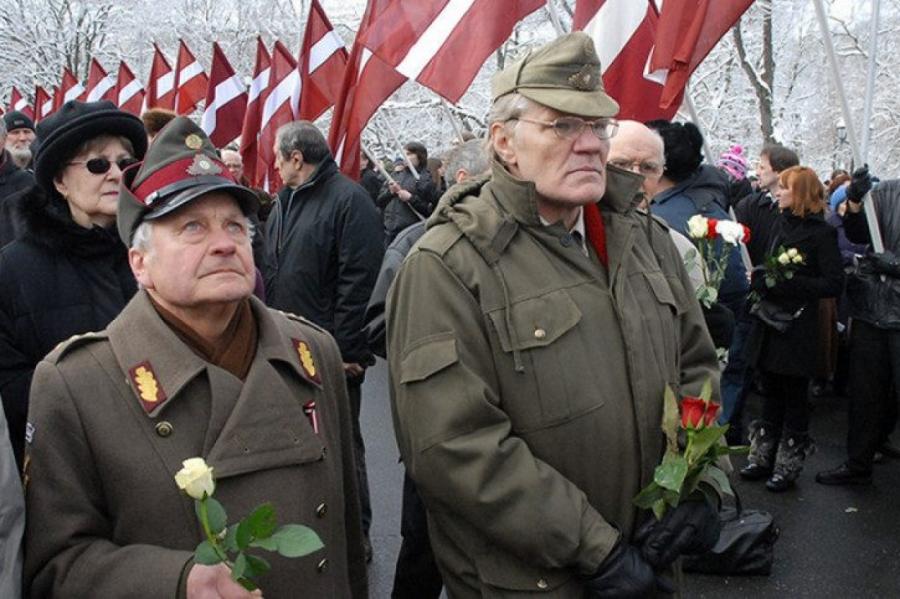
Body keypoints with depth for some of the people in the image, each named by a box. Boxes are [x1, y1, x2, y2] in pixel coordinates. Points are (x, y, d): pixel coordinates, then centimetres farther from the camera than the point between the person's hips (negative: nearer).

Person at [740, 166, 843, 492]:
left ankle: (788, 465, 16)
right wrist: (760, 278, 0)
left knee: (794, 396, 5)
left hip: (798, 327, -6)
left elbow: (834, 284, -15)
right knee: (772, 392, 14)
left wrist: (787, 283, -21)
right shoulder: (783, 226, 11)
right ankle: (763, 457, 24)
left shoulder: (821, 233, -10)